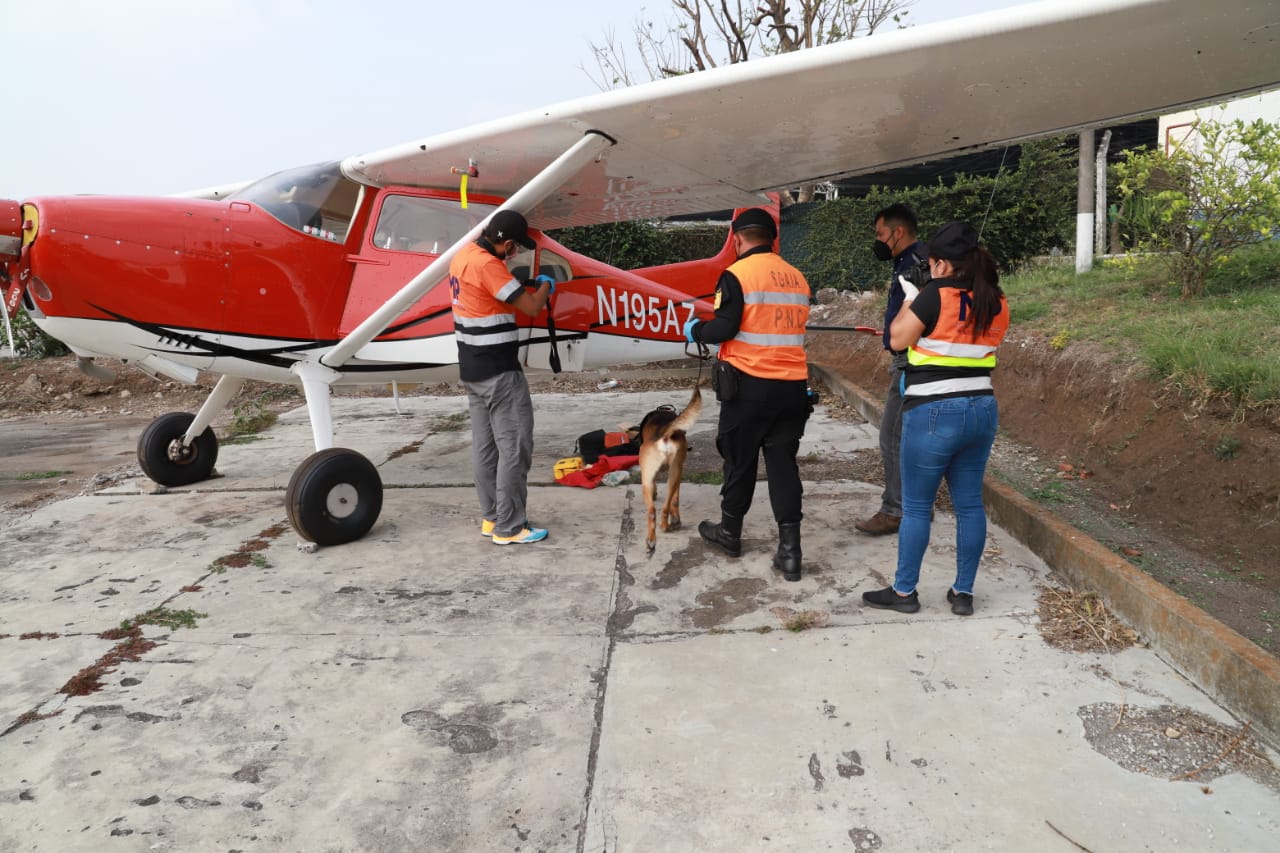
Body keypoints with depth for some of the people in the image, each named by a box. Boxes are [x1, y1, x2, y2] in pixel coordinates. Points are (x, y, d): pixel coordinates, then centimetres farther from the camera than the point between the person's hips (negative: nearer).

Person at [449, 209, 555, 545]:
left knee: (485, 445, 13)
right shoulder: (487, 265, -20)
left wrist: (522, 288, 12)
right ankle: (509, 527, 2)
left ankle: (491, 518, 21)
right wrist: (545, 285, 2)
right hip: (499, 372, -10)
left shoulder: (464, 254, 8)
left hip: (472, 369, 10)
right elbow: (531, 307, -17)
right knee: (514, 446, -3)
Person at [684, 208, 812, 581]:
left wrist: (694, 330, 5)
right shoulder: (797, 277, 11)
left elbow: (724, 328, -15)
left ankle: (729, 532, 28)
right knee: (783, 464, 6)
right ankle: (789, 550, 3)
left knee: (740, 461, 11)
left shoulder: (737, 274, -8)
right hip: (793, 385, 5)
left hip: (748, 384, -4)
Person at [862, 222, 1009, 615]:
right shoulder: (997, 302, 6)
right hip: (982, 410, 7)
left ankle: (903, 591, 15)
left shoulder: (936, 294, -13)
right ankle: (963, 593, 20)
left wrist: (909, 301, 9)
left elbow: (898, 339, -5)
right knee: (970, 504, 12)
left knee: (916, 506, 5)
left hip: (934, 413, -6)